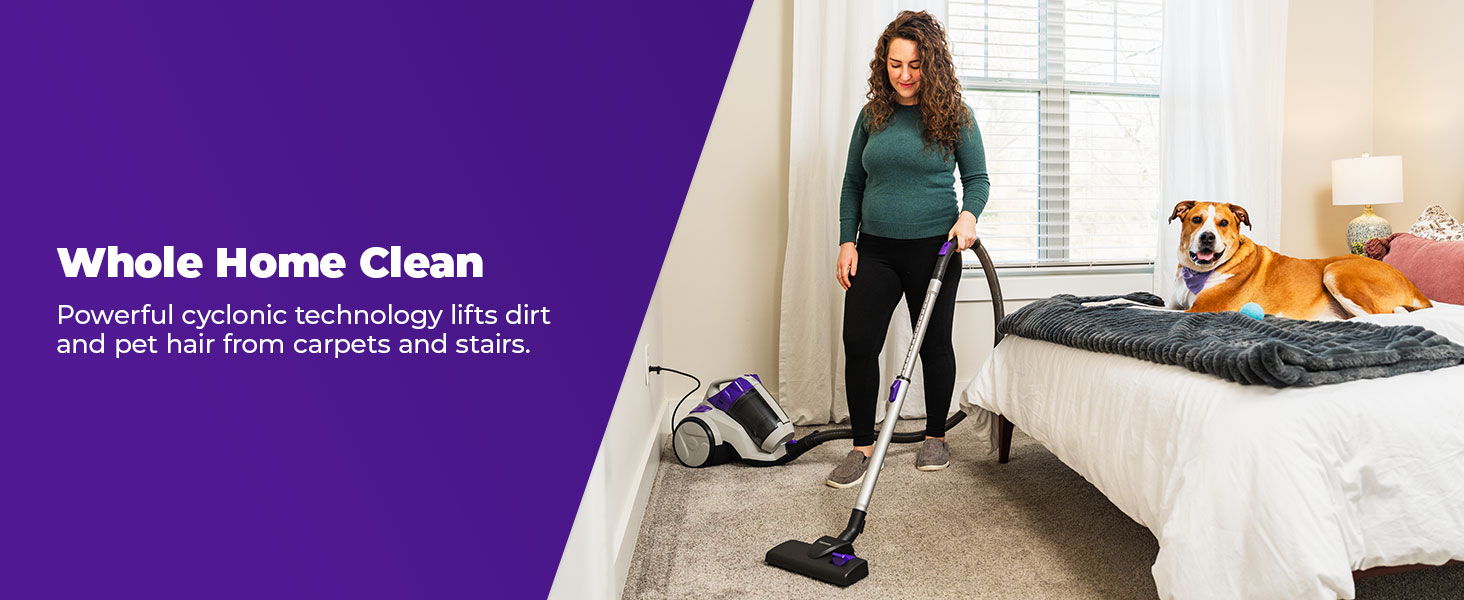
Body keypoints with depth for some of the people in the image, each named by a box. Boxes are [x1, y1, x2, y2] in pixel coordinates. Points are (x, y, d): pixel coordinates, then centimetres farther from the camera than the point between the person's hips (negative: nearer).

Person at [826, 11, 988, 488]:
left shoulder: (954, 115, -1)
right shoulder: (872, 115, 6)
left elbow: (977, 178, 3)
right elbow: (852, 183, 10)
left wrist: (969, 215, -18)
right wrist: (847, 241, 2)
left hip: (933, 249, -2)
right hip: (875, 249, 3)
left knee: (934, 342, 9)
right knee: (859, 343, -5)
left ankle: (935, 436, 28)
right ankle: (863, 446, 9)